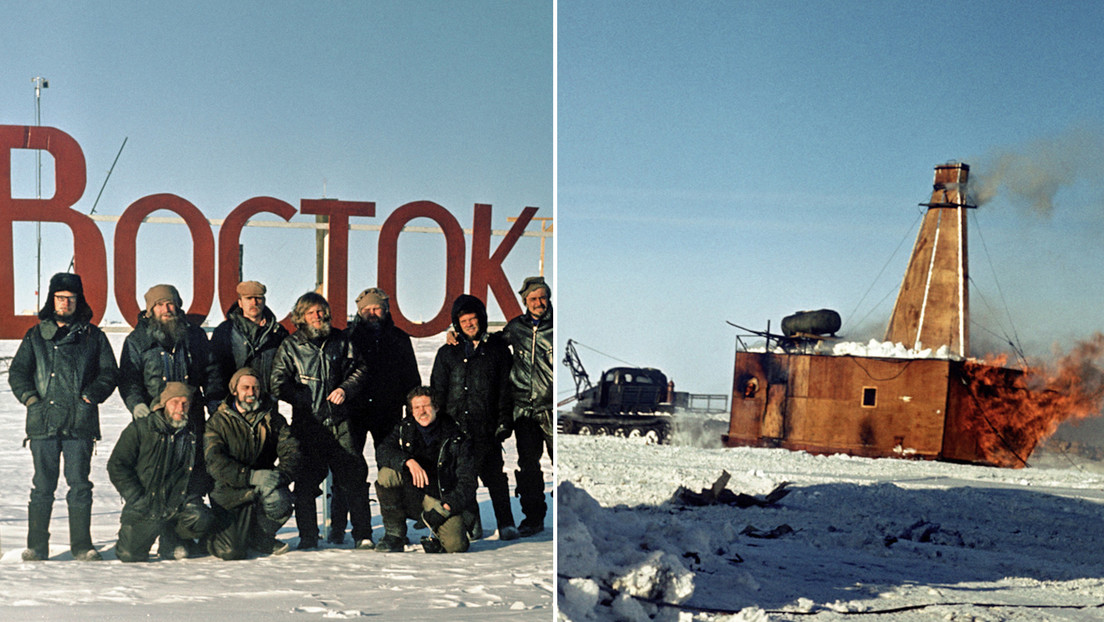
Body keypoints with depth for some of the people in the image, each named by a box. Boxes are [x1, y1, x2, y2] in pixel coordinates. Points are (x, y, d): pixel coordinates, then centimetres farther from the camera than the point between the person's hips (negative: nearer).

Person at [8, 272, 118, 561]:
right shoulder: (36, 336, 14)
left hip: (81, 422, -1)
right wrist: (30, 397, -3)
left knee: (80, 485, -1)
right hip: (43, 421, 1)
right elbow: (17, 372, 13)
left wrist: (92, 395, -5)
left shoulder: (93, 336, 12)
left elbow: (109, 372, 11)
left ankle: (82, 545, 5)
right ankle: (36, 546, 7)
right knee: (42, 486, 1)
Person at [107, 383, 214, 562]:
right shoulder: (139, 429, 1)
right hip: (144, 506, -1)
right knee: (130, 555, -12)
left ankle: (172, 539, 5)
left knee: (200, 521, -30)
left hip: (179, 504, 1)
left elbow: (202, 472, 20)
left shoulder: (193, 435, 10)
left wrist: (195, 493, 0)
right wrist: (137, 498, -11)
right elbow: (116, 466, -1)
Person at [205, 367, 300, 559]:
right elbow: (215, 464, -15)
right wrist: (252, 476, -28)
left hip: (264, 488, 3)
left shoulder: (273, 420, 7)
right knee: (231, 552, -18)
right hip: (230, 491, -3)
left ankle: (260, 537, 1)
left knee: (279, 501, -32)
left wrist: (280, 475, -25)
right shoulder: (219, 422, -3)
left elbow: (291, 451, -3)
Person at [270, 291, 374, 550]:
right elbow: (279, 385, 0)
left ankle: (363, 535, 6)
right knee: (305, 481, 0)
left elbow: (358, 370, 15)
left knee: (354, 476, -2)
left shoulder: (340, 340, 10)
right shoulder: (290, 347, 4)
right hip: (306, 422, -1)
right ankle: (308, 537, 11)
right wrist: (307, 400, -8)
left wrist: (345, 389, -3)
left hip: (339, 421, 1)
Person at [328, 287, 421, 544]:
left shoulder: (399, 339, 11)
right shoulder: (349, 337, 6)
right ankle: (338, 525, 2)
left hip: (389, 414, 2)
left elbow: (411, 378, 15)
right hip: (355, 413, -1)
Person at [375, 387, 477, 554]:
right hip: (410, 497, 2)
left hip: (443, 501, -2)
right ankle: (395, 535, -14)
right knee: (387, 473, -26)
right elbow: (382, 452, -15)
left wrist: (446, 507, -23)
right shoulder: (404, 429, 2)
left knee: (456, 546, -28)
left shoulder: (455, 438, -5)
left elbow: (467, 481, -8)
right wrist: (408, 461, -34)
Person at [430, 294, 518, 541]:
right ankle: (472, 525, 11)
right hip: (456, 426, 1)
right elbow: (437, 390, 12)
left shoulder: (497, 349, 10)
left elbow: (506, 388, 10)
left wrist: (504, 420, 2)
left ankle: (506, 524, 3)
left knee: (495, 475, -4)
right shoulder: (447, 353, 11)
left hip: (487, 427, -1)